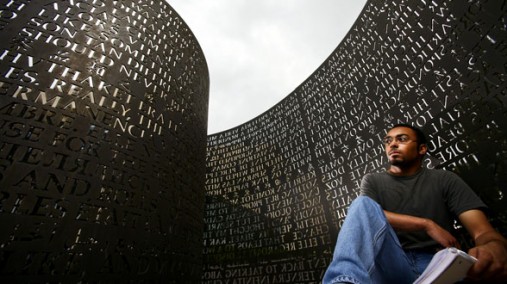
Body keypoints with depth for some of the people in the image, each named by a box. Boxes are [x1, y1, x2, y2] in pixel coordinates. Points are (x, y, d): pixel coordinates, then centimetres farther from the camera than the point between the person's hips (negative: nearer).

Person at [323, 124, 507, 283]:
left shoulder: (444, 180, 13)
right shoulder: (373, 181, 13)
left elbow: (483, 231, 1)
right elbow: (368, 215, -6)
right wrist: (428, 225, -10)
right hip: (389, 262, 0)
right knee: (363, 203, -28)